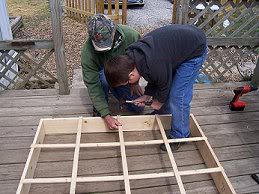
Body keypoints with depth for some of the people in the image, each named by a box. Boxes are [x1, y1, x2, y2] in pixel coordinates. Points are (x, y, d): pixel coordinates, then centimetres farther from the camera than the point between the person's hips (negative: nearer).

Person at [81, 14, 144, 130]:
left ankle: (115, 90, 21)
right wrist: (106, 115, -38)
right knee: (103, 75, -38)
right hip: (101, 75, -2)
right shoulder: (87, 52, -34)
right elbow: (92, 85, -33)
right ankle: (98, 109, -11)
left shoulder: (130, 35, -29)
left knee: (138, 107, -5)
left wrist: (134, 82, -7)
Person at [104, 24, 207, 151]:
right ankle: (161, 115, 40)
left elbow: (164, 84, -15)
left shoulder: (154, 67, -37)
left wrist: (158, 102, 3)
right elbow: (155, 78, 7)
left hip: (195, 49, -8)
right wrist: (146, 96, 9)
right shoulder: (132, 55, -9)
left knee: (177, 96, -9)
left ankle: (180, 136, 9)